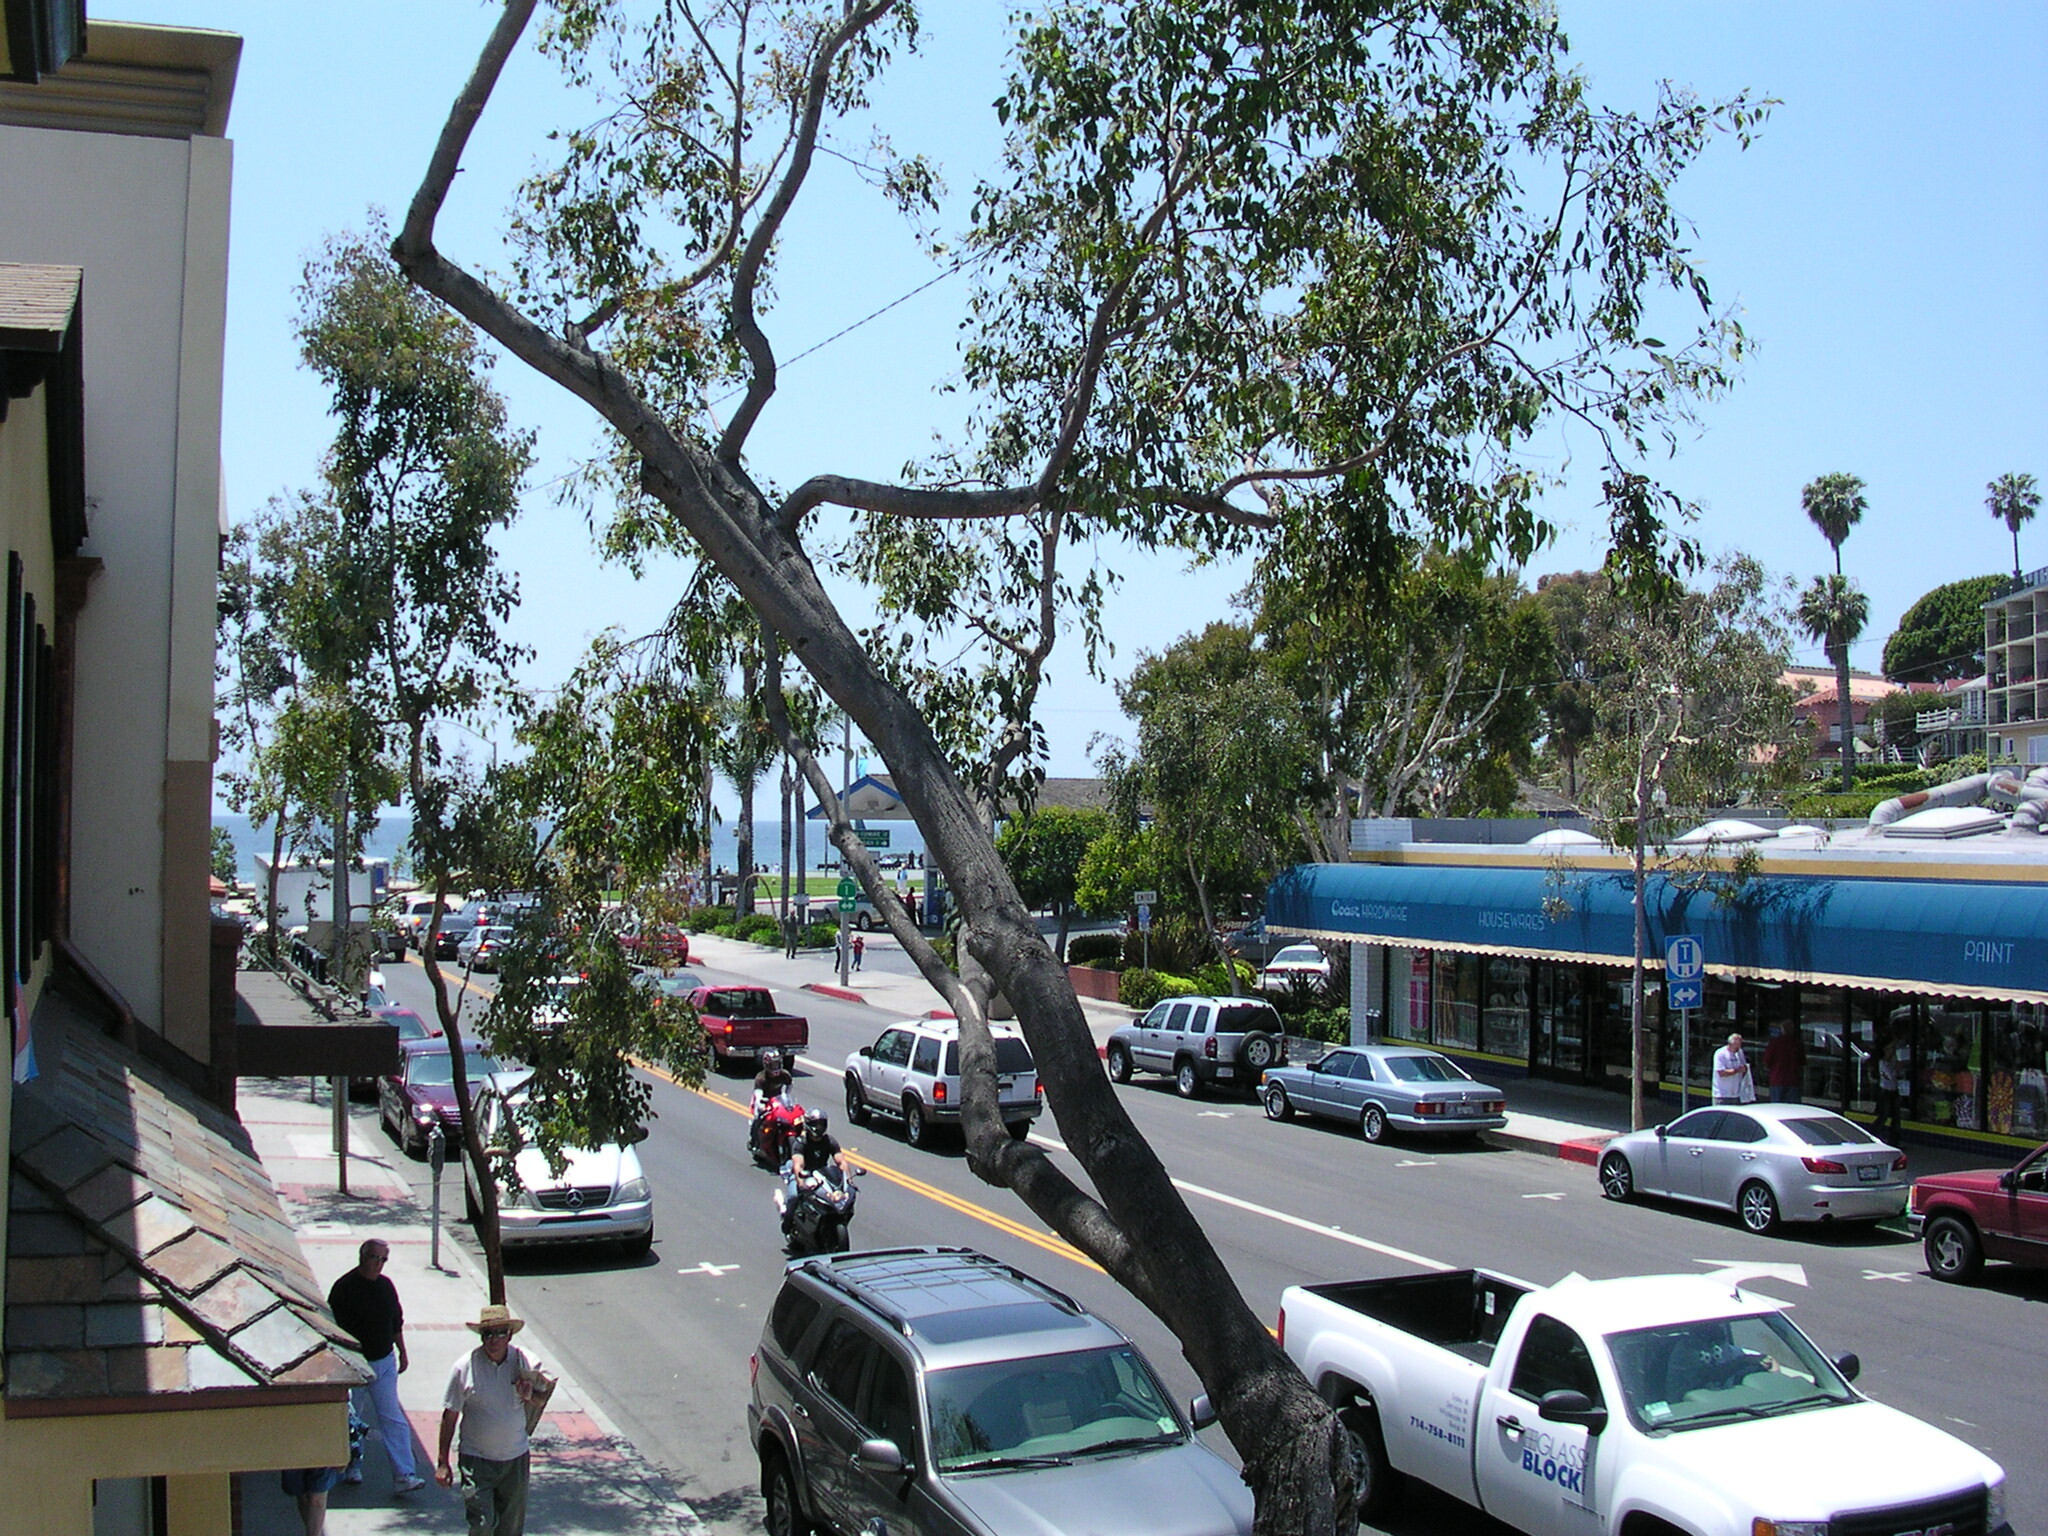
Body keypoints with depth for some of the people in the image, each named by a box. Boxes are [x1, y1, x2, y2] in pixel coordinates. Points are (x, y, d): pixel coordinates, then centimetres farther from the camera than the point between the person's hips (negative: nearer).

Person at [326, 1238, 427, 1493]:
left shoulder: (386, 1285, 5)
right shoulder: (344, 1287, -13)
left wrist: (402, 1352, 18)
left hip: (384, 1361, 4)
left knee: (393, 1419, -1)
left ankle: (403, 1475, -3)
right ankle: (351, 1467, 32)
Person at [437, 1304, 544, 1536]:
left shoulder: (524, 1362, -5)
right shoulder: (465, 1367, -12)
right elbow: (450, 1416, -4)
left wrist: (529, 1395, -16)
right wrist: (442, 1462, -3)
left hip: (515, 1458, 3)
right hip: (476, 1459, -2)